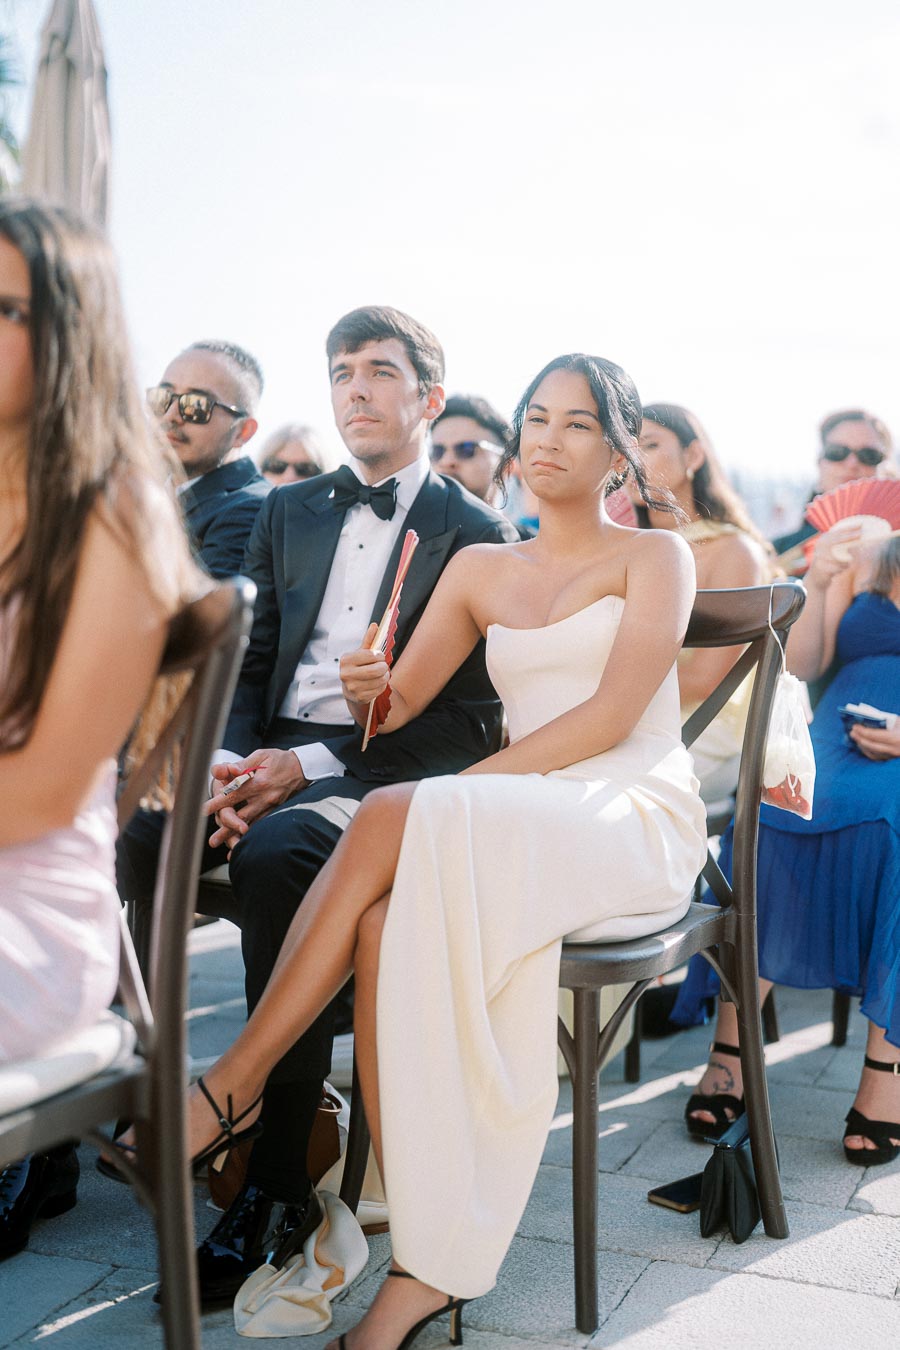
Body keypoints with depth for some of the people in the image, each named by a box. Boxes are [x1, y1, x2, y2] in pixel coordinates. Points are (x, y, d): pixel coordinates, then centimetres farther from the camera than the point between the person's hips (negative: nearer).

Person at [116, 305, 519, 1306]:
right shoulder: (289, 512, 21)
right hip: (273, 753, 5)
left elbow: (469, 718, -5)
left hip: (382, 772, -5)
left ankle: (278, 1185, -26)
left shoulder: (477, 535, 3)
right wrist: (226, 758, -8)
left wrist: (311, 764, -16)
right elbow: (248, 661, 15)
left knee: (276, 854, -36)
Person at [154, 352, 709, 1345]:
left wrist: (458, 789, -15)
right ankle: (425, 1266, -28)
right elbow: (400, 703, 13)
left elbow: (611, 715, -8)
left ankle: (236, 1078, -20)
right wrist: (370, 692, -13)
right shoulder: (480, 569, 21)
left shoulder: (654, 556, 7)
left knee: (392, 820, -31)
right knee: (387, 924, -30)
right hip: (516, 828, 4)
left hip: (639, 821, -4)